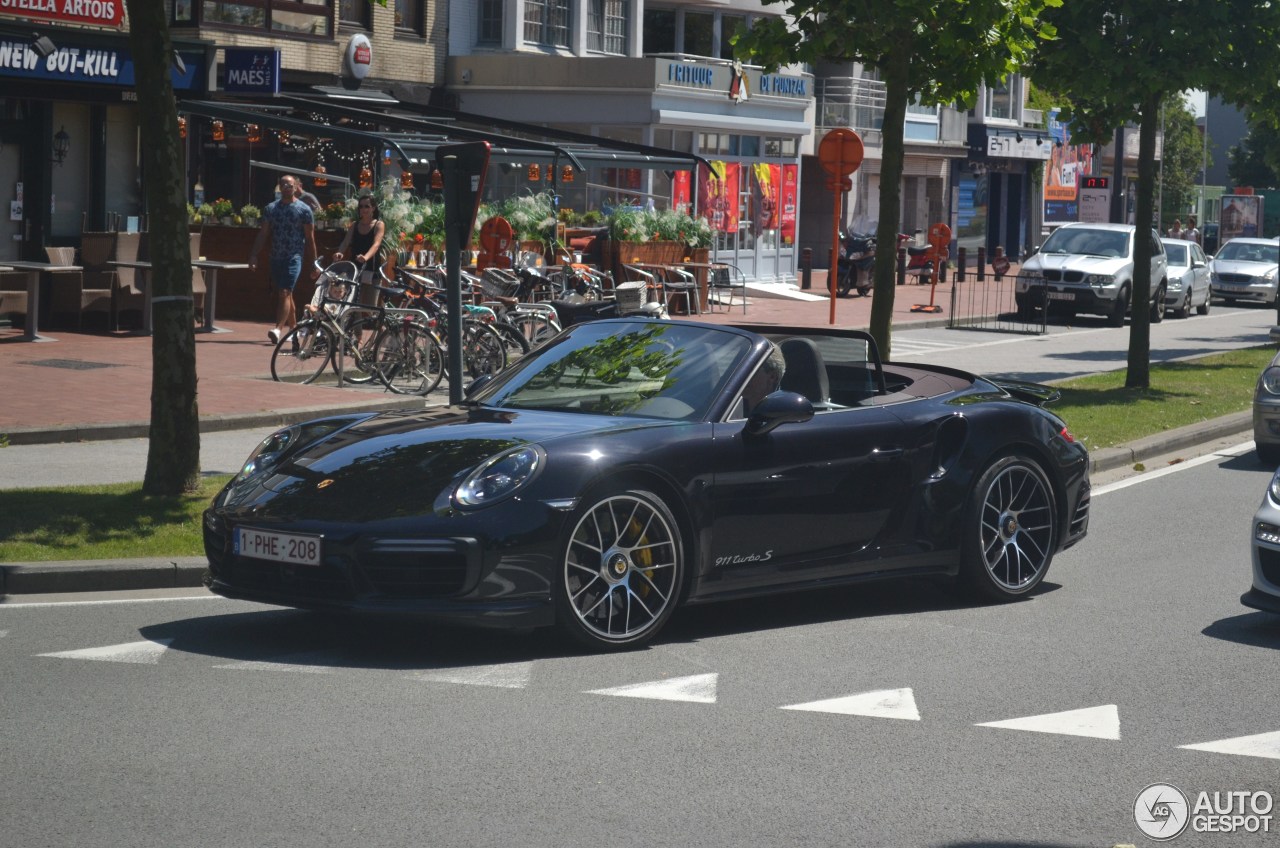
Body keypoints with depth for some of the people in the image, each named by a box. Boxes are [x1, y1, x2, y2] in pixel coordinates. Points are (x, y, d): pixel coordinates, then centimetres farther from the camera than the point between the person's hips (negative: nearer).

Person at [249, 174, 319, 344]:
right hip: (276, 258, 5)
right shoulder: (271, 208, 10)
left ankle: (279, 329, -25)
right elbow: (263, 234, 9)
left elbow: (310, 238, 1)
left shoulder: (303, 209, -1)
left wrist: (314, 264, 0)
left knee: (284, 293, -17)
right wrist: (254, 255, 0)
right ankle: (293, 327, 25)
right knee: (285, 294, 13)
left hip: (294, 257, -5)